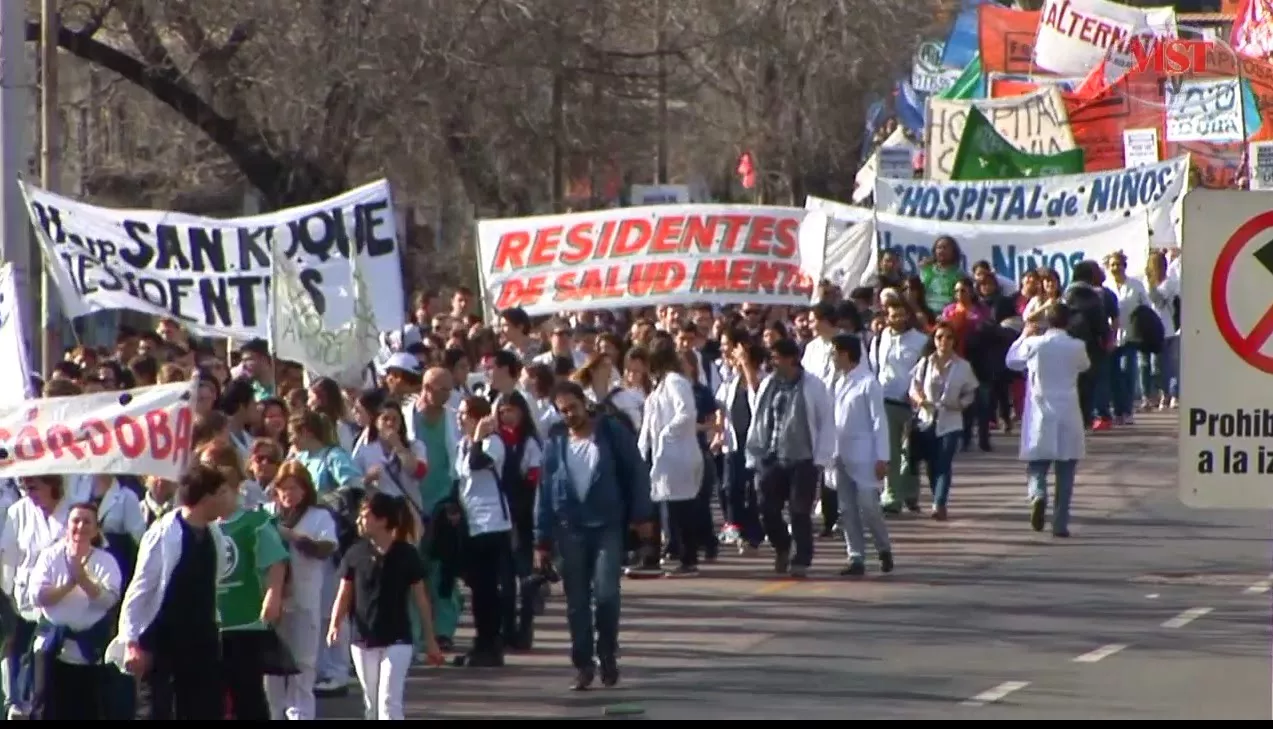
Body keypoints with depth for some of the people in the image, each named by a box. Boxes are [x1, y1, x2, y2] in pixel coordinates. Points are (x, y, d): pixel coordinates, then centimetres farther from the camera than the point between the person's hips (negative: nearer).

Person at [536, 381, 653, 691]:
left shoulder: (613, 433, -3)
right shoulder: (555, 442, 4)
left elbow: (637, 473, 0)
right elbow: (545, 490, 6)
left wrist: (642, 515, -6)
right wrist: (542, 540, 4)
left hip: (608, 526, -3)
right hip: (570, 529, 3)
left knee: (605, 594, -13)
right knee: (577, 602, 3)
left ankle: (607, 655, 7)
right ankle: (583, 664, 12)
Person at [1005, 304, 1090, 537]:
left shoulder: (1034, 344, -5)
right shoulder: (1077, 347, -4)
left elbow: (1012, 361, 13)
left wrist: (1024, 336, 28)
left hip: (1040, 417, 0)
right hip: (1068, 418, 0)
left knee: (1037, 467, 7)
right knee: (1065, 476, 7)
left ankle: (1038, 494, -24)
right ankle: (1060, 524, 5)